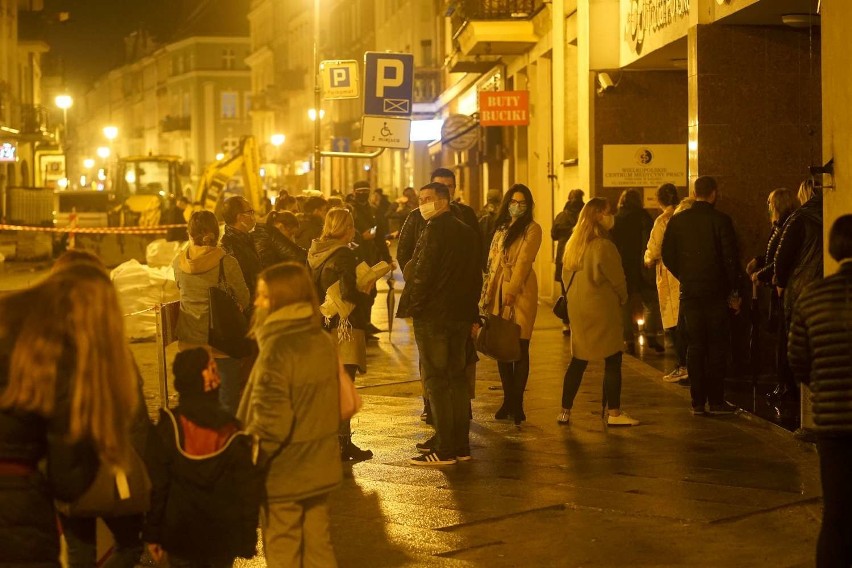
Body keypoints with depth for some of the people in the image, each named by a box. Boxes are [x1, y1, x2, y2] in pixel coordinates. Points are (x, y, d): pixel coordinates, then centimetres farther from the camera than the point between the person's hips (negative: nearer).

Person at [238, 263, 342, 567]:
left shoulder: (277, 349, -21)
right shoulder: (324, 342, 2)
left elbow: (270, 421, -23)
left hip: (283, 472, -7)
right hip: (319, 467, 7)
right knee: (317, 543, 16)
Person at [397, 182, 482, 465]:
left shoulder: (435, 229, -13)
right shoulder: (467, 232, 13)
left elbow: (422, 273, -17)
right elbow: (475, 275, 16)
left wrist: (412, 307, -7)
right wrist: (472, 313, 19)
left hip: (433, 315, -8)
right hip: (461, 315, 8)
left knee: (436, 381, -4)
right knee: (457, 378, 13)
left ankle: (444, 450, -4)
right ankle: (461, 444, 18)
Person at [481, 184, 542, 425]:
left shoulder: (532, 229, -4)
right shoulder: (502, 227, 18)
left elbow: (523, 260, -11)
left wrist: (511, 291, -18)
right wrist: (488, 292, 11)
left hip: (521, 292, -6)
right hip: (499, 292, 6)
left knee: (520, 349, -4)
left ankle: (517, 403, 0)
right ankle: (508, 399, 14)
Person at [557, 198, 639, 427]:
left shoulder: (573, 244, 8)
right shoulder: (603, 246, -16)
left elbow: (566, 275, 14)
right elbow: (617, 279, -10)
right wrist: (622, 299, 8)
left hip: (578, 310, 8)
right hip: (602, 310, -8)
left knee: (578, 361, 13)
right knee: (612, 360, 1)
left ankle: (565, 411, 12)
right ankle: (613, 413, 2)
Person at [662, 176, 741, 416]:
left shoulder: (677, 221, 2)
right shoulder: (720, 220, -9)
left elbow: (668, 256, 4)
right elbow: (731, 258, -10)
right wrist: (734, 292, -2)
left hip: (689, 292, 3)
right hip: (716, 292, -3)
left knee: (695, 346, 8)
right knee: (717, 346, 4)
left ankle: (698, 402, 8)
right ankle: (716, 400, 4)